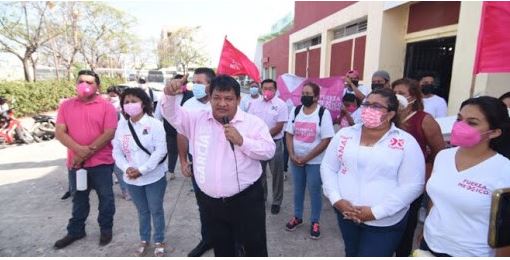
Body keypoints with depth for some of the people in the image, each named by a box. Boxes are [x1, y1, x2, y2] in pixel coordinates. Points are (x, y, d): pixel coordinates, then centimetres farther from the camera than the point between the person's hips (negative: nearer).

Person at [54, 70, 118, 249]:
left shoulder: (107, 106, -6)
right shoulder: (66, 105, 4)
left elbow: (109, 133, -14)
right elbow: (59, 132, -3)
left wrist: (87, 153, -16)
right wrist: (79, 150, -19)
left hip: (101, 162, -3)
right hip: (75, 163, 3)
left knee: (105, 197, 10)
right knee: (79, 198, 19)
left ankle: (106, 229, 28)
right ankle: (76, 231, 36)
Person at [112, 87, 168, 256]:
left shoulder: (154, 124, -12)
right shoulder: (121, 126, 2)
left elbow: (160, 151, -17)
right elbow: (117, 151, 2)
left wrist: (142, 170, -20)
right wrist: (126, 168, -15)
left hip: (154, 177, -4)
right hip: (131, 179, 4)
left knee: (156, 210, 11)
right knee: (142, 211, 21)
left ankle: (159, 241, 31)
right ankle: (144, 240, 41)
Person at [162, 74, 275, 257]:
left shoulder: (253, 122, -6)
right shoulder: (198, 120, 2)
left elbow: (269, 151, -10)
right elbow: (172, 114, 2)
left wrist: (242, 141, -22)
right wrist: (170, 95, -19)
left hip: (246, 199, -3)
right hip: (209, 202, 3)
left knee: (255, 247, 13)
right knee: (220, 248, 23)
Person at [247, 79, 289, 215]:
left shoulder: (281, 105, -9)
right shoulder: (255, 103, 4)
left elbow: (279, 126, -13)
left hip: (275, 143, -4)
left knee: (276, 174, 5)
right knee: (259, 172, 15)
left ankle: (276, 201, 20)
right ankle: (261, 196, 33)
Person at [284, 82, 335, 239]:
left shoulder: (323, 113, -12)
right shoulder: (295, 111, 2)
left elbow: (326, 141, -15)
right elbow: (289, 134, 4)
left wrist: (306, 158, -15)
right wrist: (292, 155, -9)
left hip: (315, 161, -4)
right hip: (296, 160, 4)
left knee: (314, 191, 8)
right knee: (298, 189, 17)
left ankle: (315, 222, 27)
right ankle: (297, 217, 35)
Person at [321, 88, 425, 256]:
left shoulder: (406, 143, -10)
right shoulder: (345, 134, -1)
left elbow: (412, 186, -12)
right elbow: (328, 167, 2)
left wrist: (375, 212, -17)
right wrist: (336, 199, -12)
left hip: (384, 223, -3)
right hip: (345, 213, 4)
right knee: (351, 254, 23)